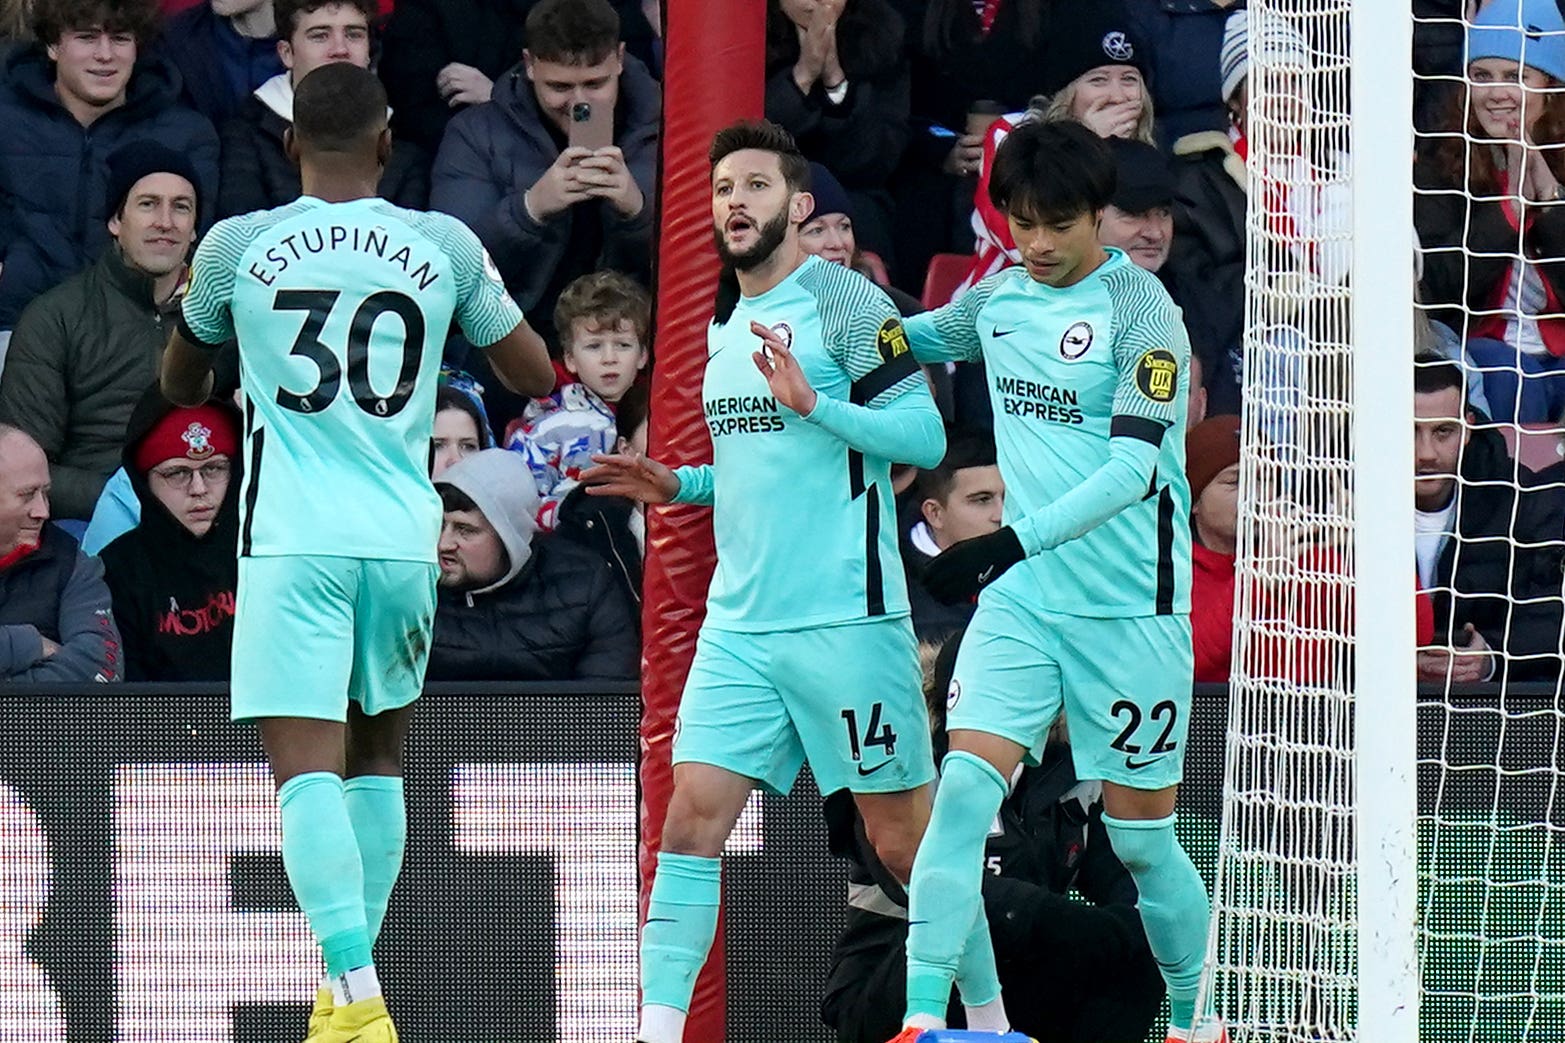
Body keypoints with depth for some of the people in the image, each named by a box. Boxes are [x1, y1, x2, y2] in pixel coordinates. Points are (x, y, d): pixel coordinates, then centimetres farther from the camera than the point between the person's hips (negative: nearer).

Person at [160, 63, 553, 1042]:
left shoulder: (236, 247, 0)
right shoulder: (445, 246, 2)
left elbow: (181, 383, 18)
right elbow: (537, 376, 15)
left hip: (293, 544, -3)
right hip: (403, 538, 3)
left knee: (307, 768, -8)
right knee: (379, 753, 22)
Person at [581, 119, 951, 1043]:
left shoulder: (846, 302, -6)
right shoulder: (726, 325, 18)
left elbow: (924, 437, -13)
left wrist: (812, 401, -22)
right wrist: (679, 487, 13)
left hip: (847, 619, -7)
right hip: (740, 622, 7)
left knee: (904, 840, 0)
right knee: (693, 818, -6)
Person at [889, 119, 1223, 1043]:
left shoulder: (1141, 310, -12)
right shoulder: (998, 298, 7)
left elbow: (1135, 467, -21)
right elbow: (920, 337, 29)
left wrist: (1017, 539, -30)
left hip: (1131, 610, -4)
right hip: (1021, 597, 4)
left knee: (1141, 838, 4)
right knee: (965, 790, -14)